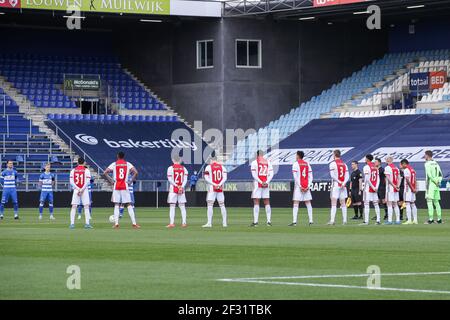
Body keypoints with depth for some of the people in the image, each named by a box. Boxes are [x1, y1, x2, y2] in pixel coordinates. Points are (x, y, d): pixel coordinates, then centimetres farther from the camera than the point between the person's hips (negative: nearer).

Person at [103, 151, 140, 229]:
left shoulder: (114, 164, 3)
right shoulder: (128, 164, 4)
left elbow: (105, 173, -5)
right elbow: (135, 172, -8)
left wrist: (111, 181, 3)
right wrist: (131, 180, 1)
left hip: (116, 187, 0)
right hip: (125, 187, 0)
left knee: (116, 205, 5)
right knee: (129, 205, 1)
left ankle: (116, 223, -5)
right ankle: (134, 223, -6)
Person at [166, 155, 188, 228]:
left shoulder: (170, 168, -4)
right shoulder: (183, 168, 6)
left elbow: (170, 179, -9)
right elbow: (185, 179, -1)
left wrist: (176, 186, -8)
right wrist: (181, 187, -9)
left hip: (173, 189, -3)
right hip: (182, 189, 3)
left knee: (172, 206, -1)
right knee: (182, 206, 7)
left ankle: (172, 223, -8)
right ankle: (184, 222, 3)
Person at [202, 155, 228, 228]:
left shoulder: (209, 167, -3)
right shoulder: (222, 167, 9)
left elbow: (206, 178, -10)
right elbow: (224, 177, 1)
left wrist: (214, 184, -13)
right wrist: (220, 184, -10)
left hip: (212, 188, -4)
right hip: (220, 189, 4)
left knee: (210, 205, -4)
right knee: (222, 205, 10)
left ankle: (209, 223, -12)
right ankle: (224, 223, 11)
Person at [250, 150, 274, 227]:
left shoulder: (254, 162, -4)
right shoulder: (268, 162, 9)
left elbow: (254, 174, -11)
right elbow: (271, 174, 3)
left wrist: (261, 182, -11)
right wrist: (266, 182, -5)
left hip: (257, 184, -4)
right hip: (266, 185, 4)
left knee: (256, 202, -2)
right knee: (267, 203, 10)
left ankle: (255, 221, -9)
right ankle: (269, 221, 7)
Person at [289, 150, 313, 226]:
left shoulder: (296, 164, -4)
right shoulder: (307, 164, 11)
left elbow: (295, 176, -11)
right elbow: (310, 176, 6)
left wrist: (300, 186, -11)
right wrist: (308, 186, 1)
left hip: (298, 187, -5)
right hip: (306, 187, 5)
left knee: (295, 204, -5)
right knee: (308, 204, 10)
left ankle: (294, 221, -13)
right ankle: (311, 221, 8)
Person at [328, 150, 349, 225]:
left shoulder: (333, 163, -6)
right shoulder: (344, 164, 12)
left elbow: (332, 175, -14)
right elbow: (347, 176, 5)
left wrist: (339, 182, -11)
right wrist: (344, 183, -8)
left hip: (335, 185, -5)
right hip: (343, 186, 5)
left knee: (334, 203, -8)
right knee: (343, 203, 11)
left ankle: (332, 220, -16)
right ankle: (344, 220, 9)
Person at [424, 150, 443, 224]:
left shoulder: (428, 163, -8)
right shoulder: (436, 163, 15)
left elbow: (429, 175, -18)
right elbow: (440, 174, 13)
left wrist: (435, 181, -11)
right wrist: (438, 181, 3)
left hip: (430, 184, -8)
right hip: (436, 185, 8)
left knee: (429, 201, -8)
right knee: (436, 202, 11)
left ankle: (431, 219, -15)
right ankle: (439, 219, 10)